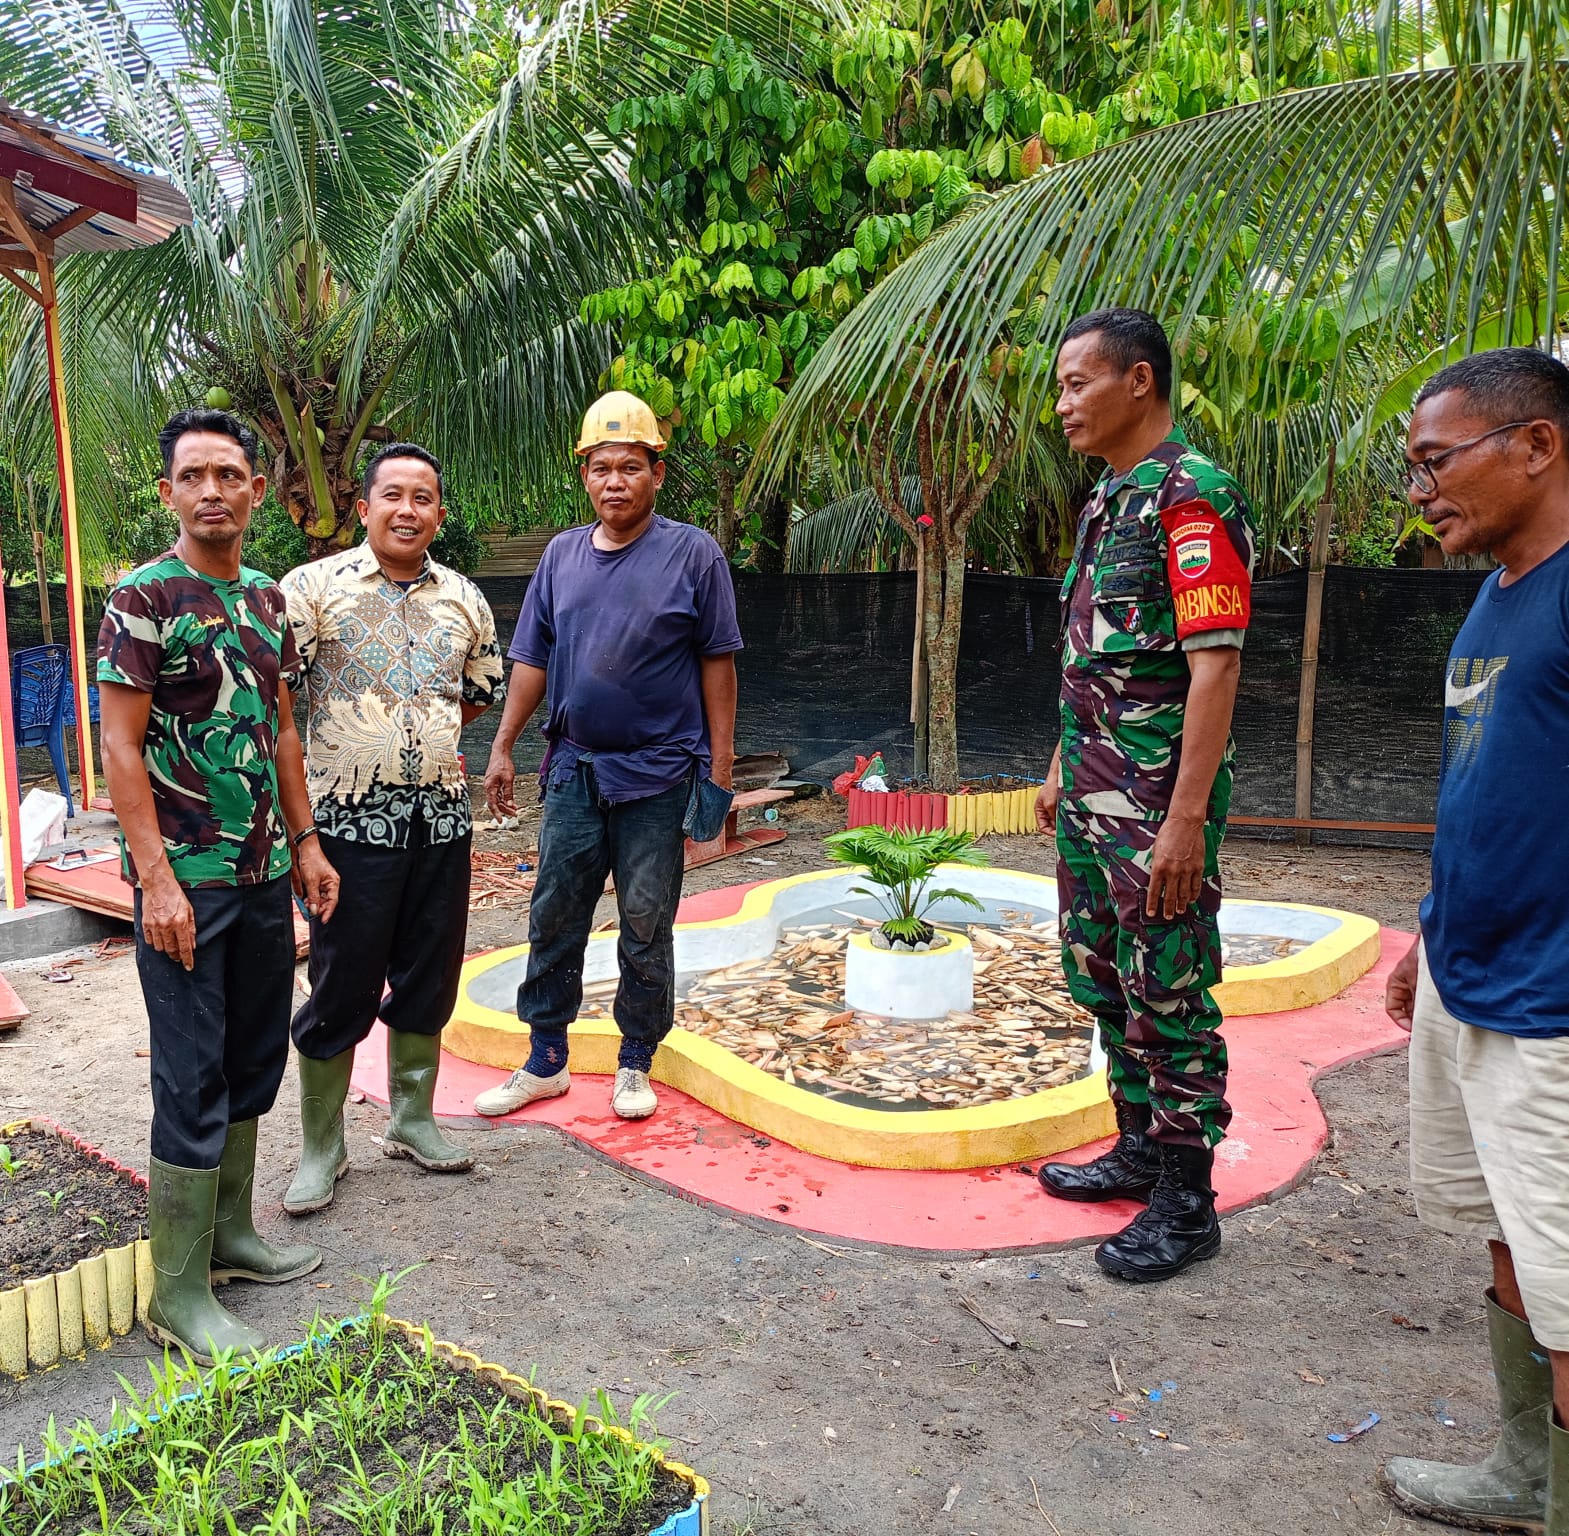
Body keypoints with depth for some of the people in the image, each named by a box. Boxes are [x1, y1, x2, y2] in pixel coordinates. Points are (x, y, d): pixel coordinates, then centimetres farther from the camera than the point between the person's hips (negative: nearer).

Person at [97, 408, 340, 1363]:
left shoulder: (268, 598, 10)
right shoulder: (143, 599, -10)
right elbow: (122, 748, -13)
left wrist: (305, 841, 13)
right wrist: (157, 880, -18)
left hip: (266, 871, 7)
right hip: (186, 879, -7)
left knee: (255, 1061, 15)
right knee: (193, 1082, -1)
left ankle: (230, 1233, 32)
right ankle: (179, 1293, 12)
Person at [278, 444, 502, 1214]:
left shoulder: (464, 598, 9)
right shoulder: (314, 587, -5)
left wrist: (416, 734, 12)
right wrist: (355, 740, -9)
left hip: (442, 816, 4)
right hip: (351, 822, -4)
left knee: (428, 978, 14)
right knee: (342, 987, 3)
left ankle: (413, 1119, 32)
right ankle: (321, 1149, 20)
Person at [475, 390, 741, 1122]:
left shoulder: (692, 554, -4)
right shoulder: (562, 555, 8)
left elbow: (717, 662, -4)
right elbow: (532, 659, 10)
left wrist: (720, 762, -8)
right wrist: (502, 747, 6)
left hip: (658, 774, -4)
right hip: (574, 768, 4)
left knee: (646, 929, 6)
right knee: (553, 920, 8)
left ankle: (635, 1065, 22)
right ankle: (545, 1062, 22)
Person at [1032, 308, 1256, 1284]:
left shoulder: (1193, 494, -15)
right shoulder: (1107, 499, 14)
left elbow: (1214, 665, -21)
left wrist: (1186, 817, -24)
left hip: (1158, 796, -10)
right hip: (1094, 790, 10)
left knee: (1168, 992, 0)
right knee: (1104, 978, 18)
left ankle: (1186, 1201, 15)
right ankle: (1140, 1150, 34)